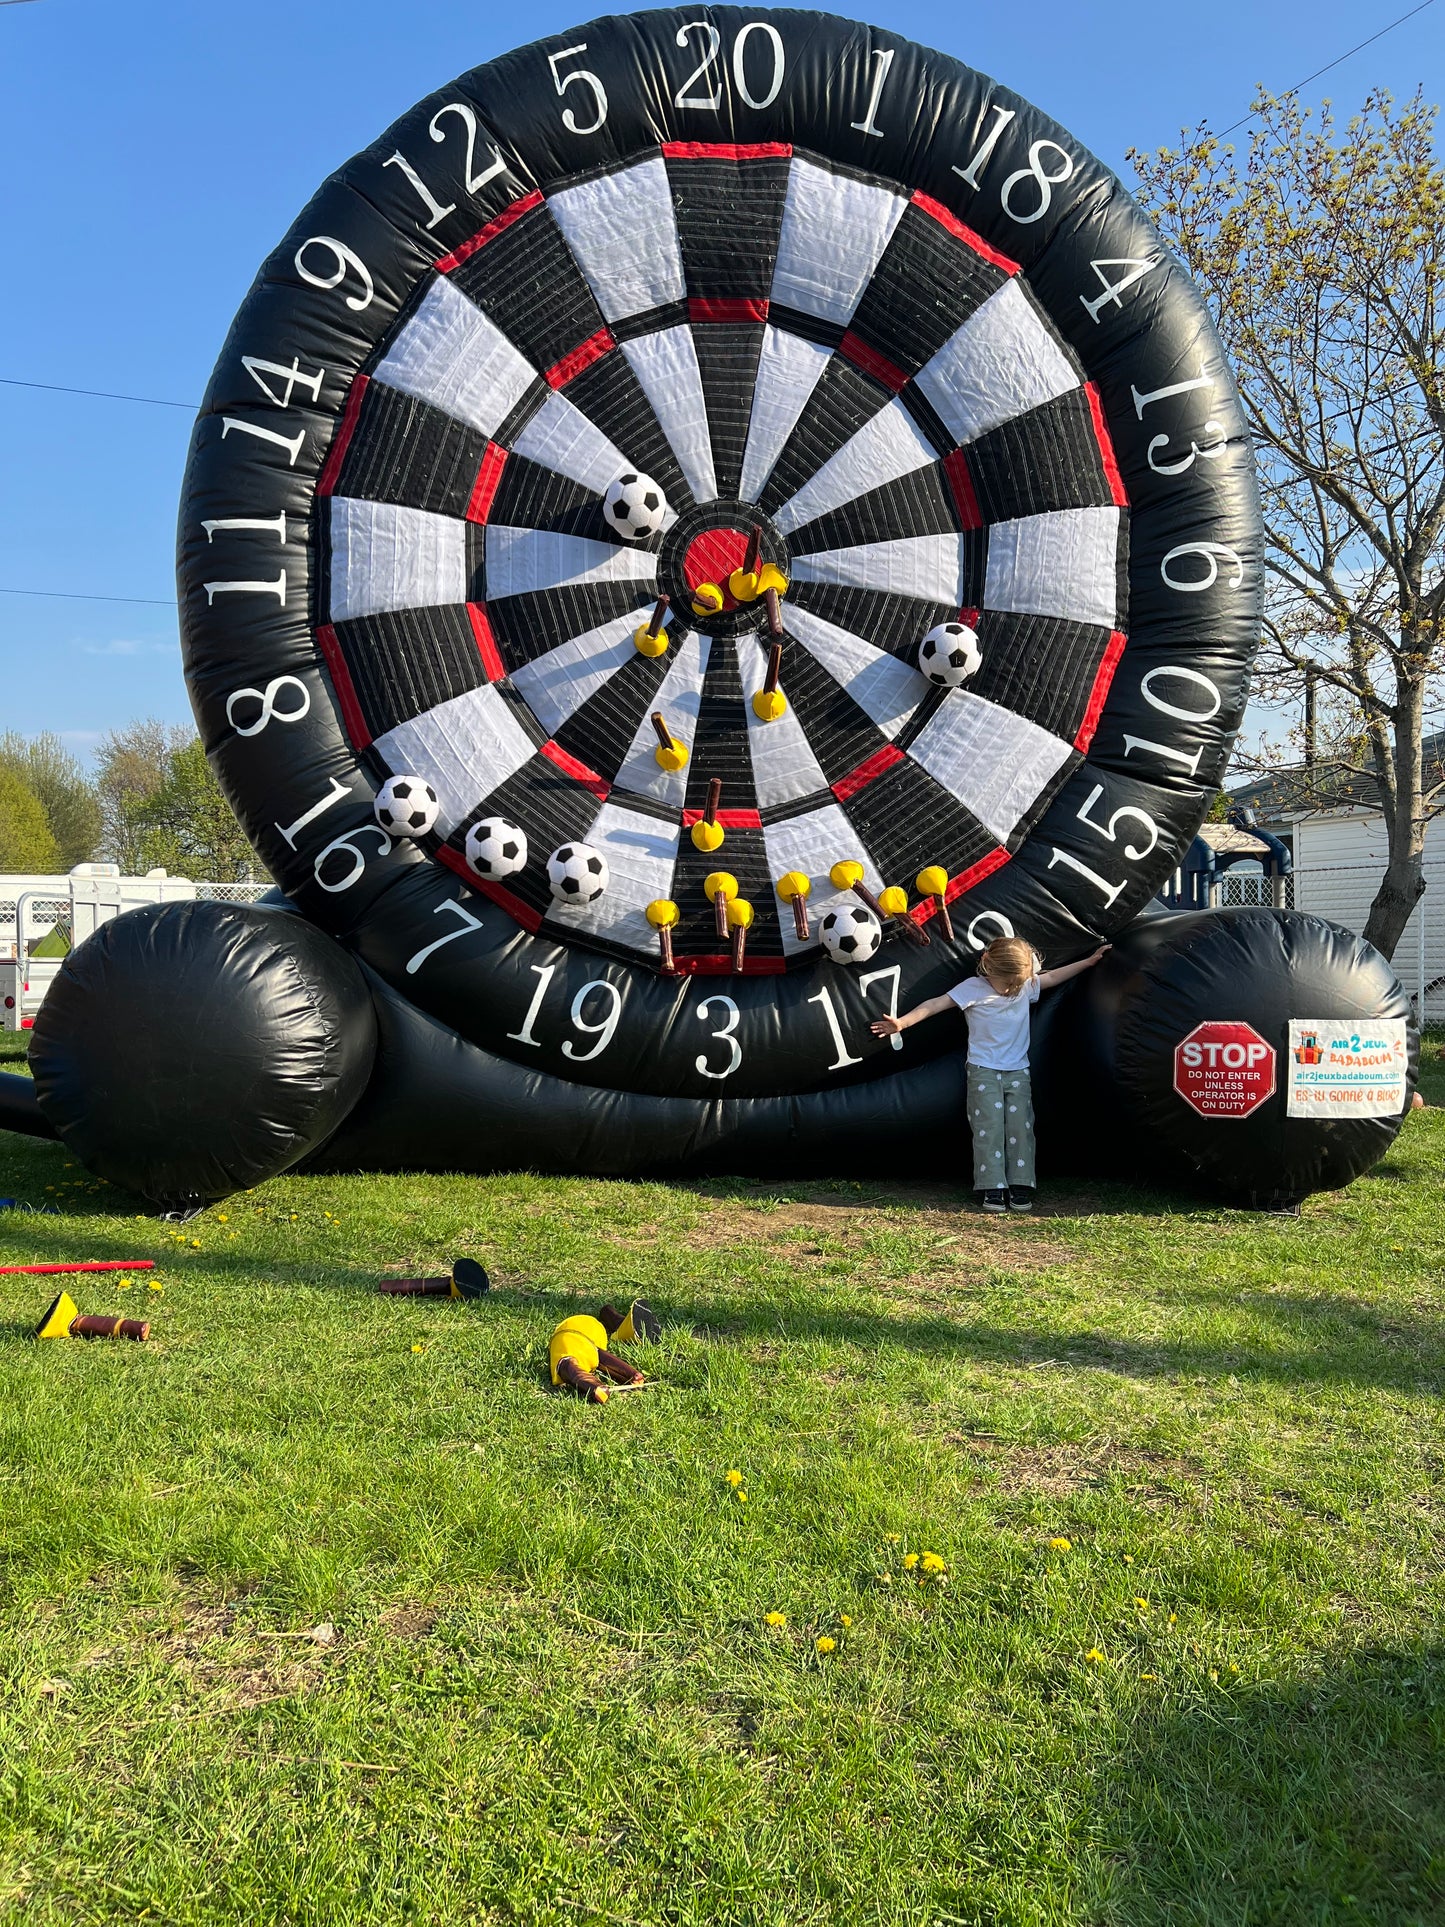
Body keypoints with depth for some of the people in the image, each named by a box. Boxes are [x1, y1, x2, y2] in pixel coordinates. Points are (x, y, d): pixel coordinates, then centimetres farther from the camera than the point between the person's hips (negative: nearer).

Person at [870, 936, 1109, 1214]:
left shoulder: (1027, 986, 3)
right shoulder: (973, 988, -10)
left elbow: (1054, 976, 19)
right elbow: (935, 1005, -16)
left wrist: (1089, 961, 22)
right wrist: (902, 1022, -25)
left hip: (1018, 1071, 4)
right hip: (983, 1072, -4)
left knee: (1020, 1127, -1)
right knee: (989, 1127, -9)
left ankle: (1020, 1186, 3)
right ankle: (992, 1188, -7)